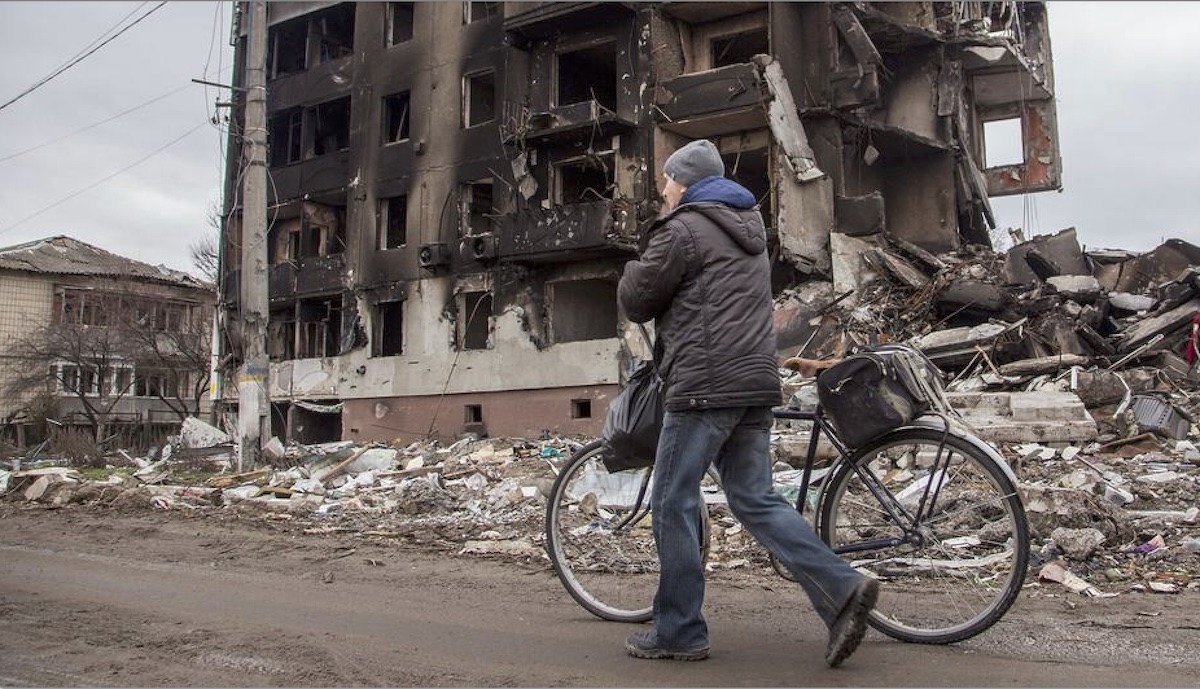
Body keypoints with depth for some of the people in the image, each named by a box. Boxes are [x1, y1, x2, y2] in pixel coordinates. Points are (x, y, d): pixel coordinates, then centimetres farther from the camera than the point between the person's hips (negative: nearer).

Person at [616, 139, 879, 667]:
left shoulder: (684, 228, -7)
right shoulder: (749, 224, 22)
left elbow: (635, 301, -3)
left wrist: (635, 270, 16)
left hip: (704, 386, -9)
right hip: (756, 384, 9)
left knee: (674, 504, 2)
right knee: (755, 501, 11)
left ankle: (678, 633, 10)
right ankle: (842, 589, -1)